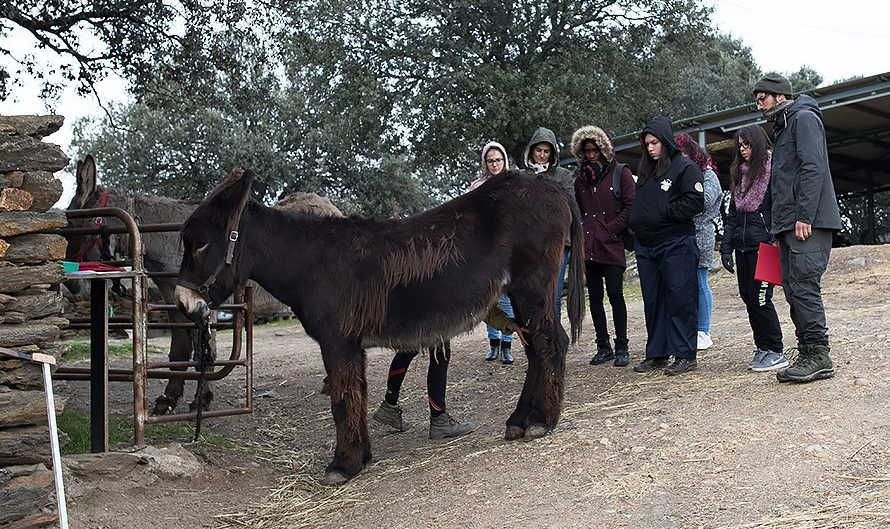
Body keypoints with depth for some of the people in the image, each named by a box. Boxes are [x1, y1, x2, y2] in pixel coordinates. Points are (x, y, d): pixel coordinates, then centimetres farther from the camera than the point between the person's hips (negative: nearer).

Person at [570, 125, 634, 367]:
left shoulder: (620, 172, 1)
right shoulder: (581, 176, 16)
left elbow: (630, 206, -4)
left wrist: (611, 229, -10)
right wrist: (581, 231, 6)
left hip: (612, 246, -5)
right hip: (588, 247, 5)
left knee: (615, 295, -7)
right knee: (594, 297, 7)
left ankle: (621, 347, 3)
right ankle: (603, 347, 16)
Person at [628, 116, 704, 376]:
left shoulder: (685, 168, -4)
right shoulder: (645, 172, 20)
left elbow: (695, 202, -14)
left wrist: (663, 213, -13)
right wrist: (635, 225, 11)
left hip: (676, 245, -8)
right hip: (646, 247, 8)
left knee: (680, 299, -5)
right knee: (652, 301, 9)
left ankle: (685, 355, -1)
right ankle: (656, 354, 16)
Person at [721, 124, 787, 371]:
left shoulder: (772, 169, -4)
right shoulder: (740, 173, 19)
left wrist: (774, 241, -18)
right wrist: (726, 247, 13)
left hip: (762, 244, -7)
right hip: (742, 247, 7)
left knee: (760, 297, -8)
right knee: (748, 296, 7)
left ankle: (775, 352, 0)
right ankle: (762, 347, 16)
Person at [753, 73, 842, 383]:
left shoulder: (804, 118, -3)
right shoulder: (783, 127, 26)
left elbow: (813, 168, -15)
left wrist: (805, 216, -21)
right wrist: (779, 226, 19)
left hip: (808, 223, -10)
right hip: (789, 226, 10)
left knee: (804, 287, -13)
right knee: (793, 290, 7)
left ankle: (819, 356, -9)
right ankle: (807, 355, 10)